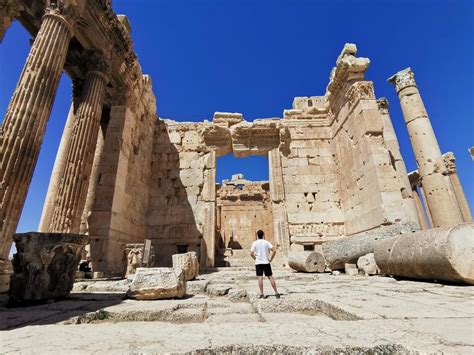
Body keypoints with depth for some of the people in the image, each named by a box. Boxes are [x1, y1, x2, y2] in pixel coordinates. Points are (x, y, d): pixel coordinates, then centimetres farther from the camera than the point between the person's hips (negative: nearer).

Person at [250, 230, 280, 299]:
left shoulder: (255, 243, -3)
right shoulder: (266, 242, 0)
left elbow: (251, 253, -10)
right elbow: (274, 251, -10)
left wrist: (255, 258, 6)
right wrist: (270, 259, -2)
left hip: (258, 263, -1)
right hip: (266, 262, 1)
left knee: (260, 278, 1)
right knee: (270, 277, 6)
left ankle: (261, 294, 2)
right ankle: (276, 293, 8)